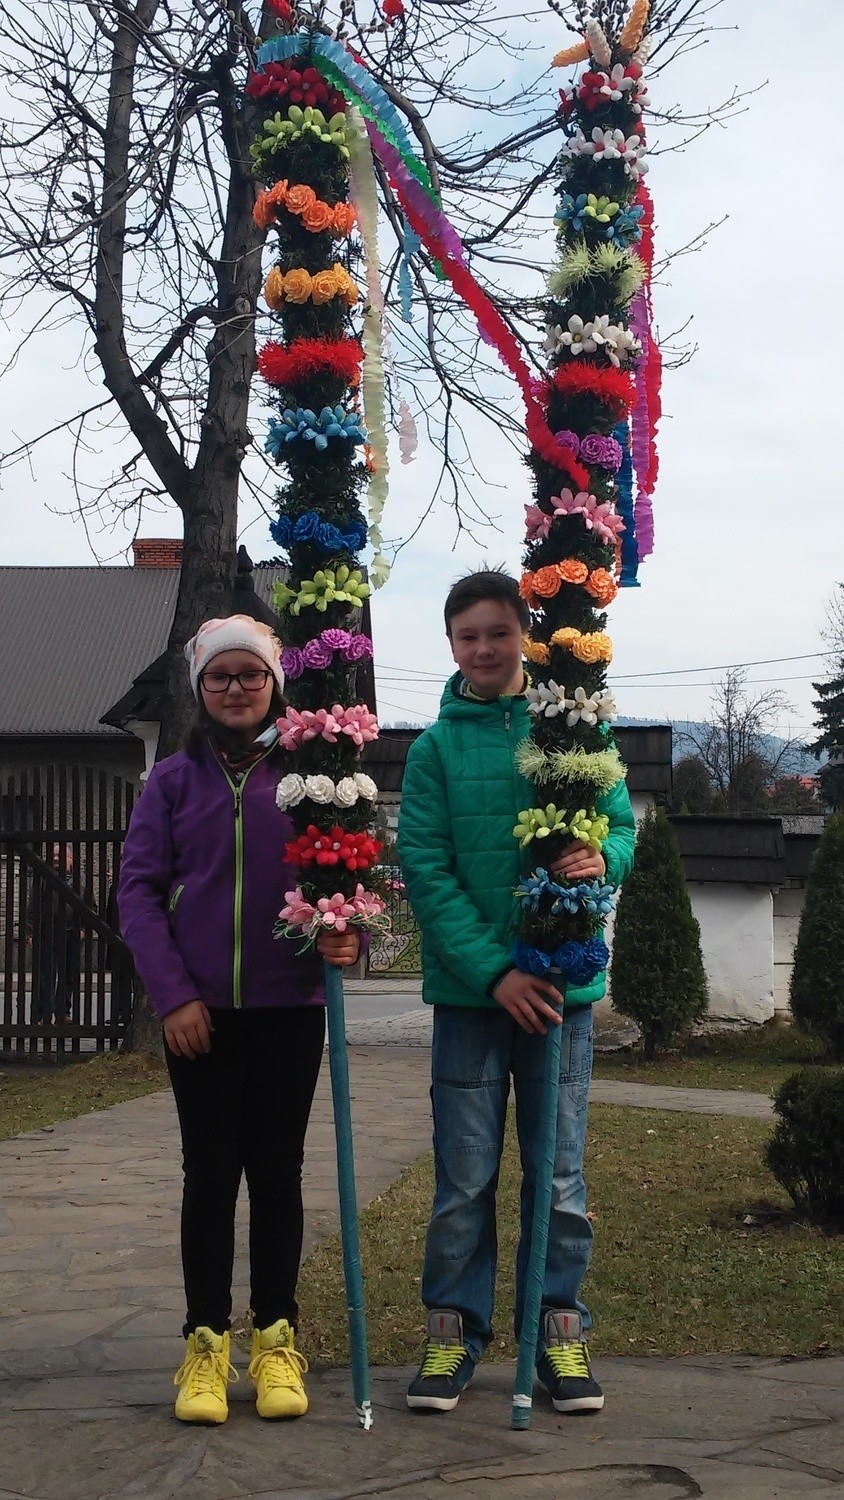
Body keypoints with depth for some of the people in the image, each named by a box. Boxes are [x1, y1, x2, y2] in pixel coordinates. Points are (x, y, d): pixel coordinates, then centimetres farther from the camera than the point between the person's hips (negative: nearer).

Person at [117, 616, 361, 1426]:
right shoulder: (172, 781, 3)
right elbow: (138, 888, 0)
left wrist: (349, 934, -19)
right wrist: (173, 993, -10)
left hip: (289, 1004, 0)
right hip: (199, 1009, 0)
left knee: (277, 1169, 7)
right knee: (210, 1172, 4)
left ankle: (276, 1339, 15)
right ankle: (205, 1343, 11)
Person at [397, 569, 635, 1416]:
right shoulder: (436, 747, 1)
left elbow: (621, 825, 5)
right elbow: (426, 871, -5)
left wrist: (604, 857, -20)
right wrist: (493, 970, -15)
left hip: (561, 982, 1)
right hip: (470, 987, -1)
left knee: (559, 1171, 7)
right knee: (464, 1175, 4)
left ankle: (559, 1328, 18)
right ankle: (454, 1329, 15)